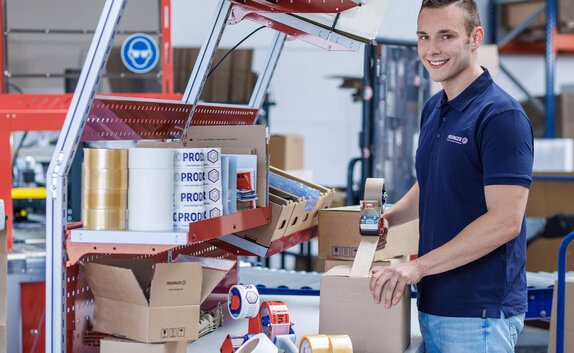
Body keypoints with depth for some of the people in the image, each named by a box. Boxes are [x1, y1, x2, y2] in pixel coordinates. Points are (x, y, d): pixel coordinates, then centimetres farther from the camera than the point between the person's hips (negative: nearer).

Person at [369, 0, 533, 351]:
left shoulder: (501, 115, -15)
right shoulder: (433, 109, 12)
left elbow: (506, 221, -22)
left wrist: (419, 266, -24)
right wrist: (388, 218, 7)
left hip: (480, 312, -8)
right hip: (433, 303, 8)